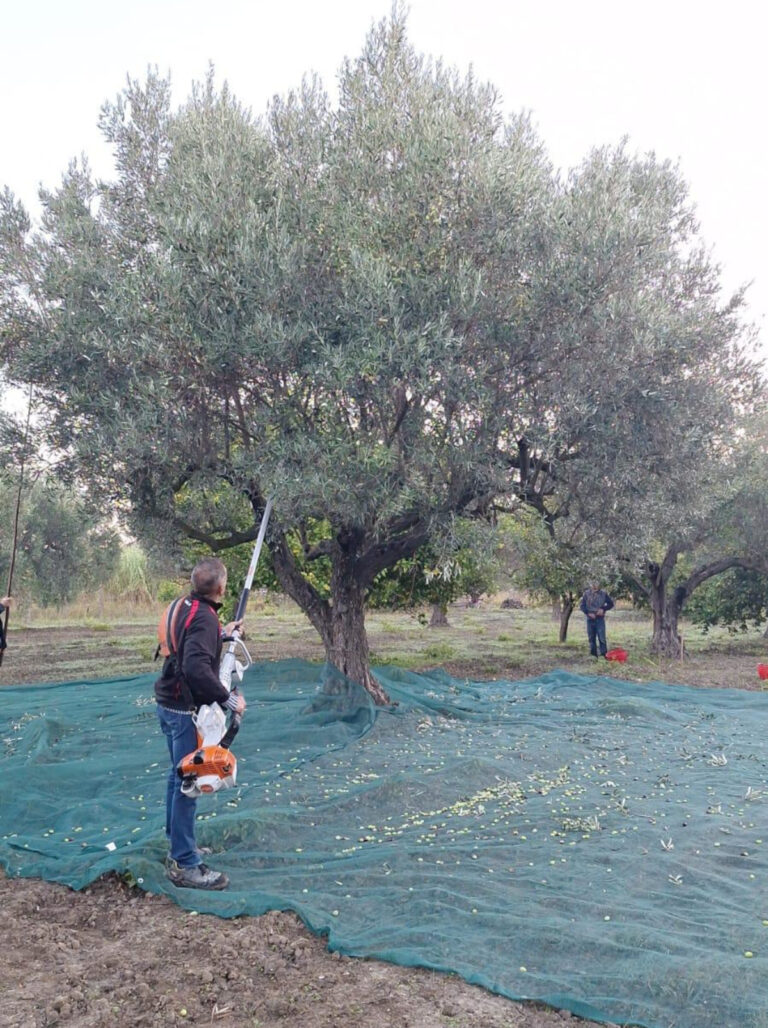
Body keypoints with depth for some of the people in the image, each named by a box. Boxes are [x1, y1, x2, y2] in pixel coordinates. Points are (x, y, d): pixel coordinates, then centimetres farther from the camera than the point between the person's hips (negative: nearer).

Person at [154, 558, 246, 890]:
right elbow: (196, 668, -33)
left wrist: (222, 633, 26)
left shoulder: (185, 607, 6)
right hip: (186, 710, -10)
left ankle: (178, 847, 34)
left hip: (169, 704, 10)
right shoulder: (204, 618, -22)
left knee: (179, 776, 20)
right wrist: (228, 698, -25)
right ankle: (185, 866, 4)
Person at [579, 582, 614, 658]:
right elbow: (581, 606, 0)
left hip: (600, 619, -1)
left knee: (602, 638, -6)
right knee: (591, 638, 6)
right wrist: (588, 613, -13)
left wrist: (603, 609, -9)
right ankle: (593, 654, 15)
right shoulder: (587, 593, -2)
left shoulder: (603, 593, -2)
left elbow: (611, 603, 7)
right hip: (590, 619, 1)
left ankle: (604, 654, -1)